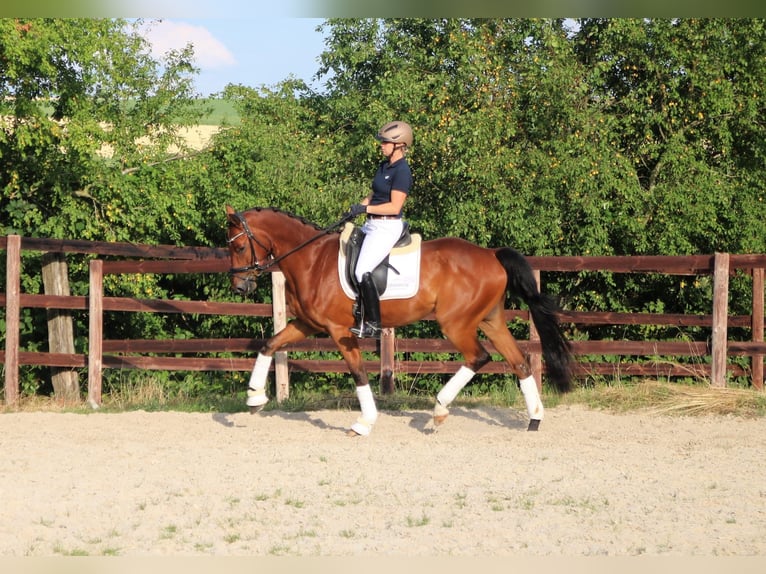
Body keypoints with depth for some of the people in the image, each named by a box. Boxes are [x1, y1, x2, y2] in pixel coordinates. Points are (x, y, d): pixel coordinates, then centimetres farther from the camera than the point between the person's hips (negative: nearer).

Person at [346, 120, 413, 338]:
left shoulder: (401, 171, -15)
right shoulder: (384, 166, 14)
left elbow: (394, 206, -20)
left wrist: (366, 208, -21)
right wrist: (357, 208, 3)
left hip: (387, 227, -11)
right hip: (372, 225, 11)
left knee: (363, 271, -22)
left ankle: (374, 325, -17)